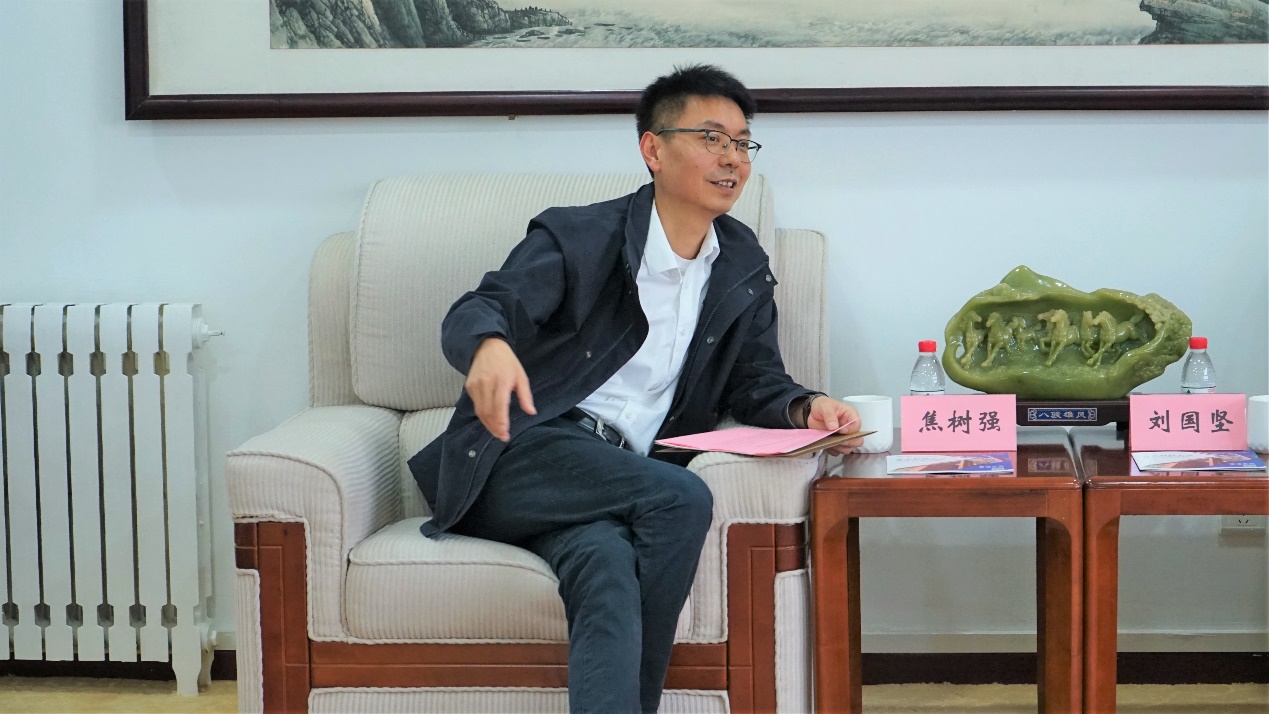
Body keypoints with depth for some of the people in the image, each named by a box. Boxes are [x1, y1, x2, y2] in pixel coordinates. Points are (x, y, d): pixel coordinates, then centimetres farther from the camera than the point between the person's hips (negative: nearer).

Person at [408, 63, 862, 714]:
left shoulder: (743, 266, 18)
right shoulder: (577, 236, 2)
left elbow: (755, 378, 16)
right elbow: (474, 312, -12)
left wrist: (806, 408, -9)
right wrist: (489, 345, -38)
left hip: (624, 481, 4)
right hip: (524, 459, -4)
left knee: (609, 573, -33)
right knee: (684, 499, -31)